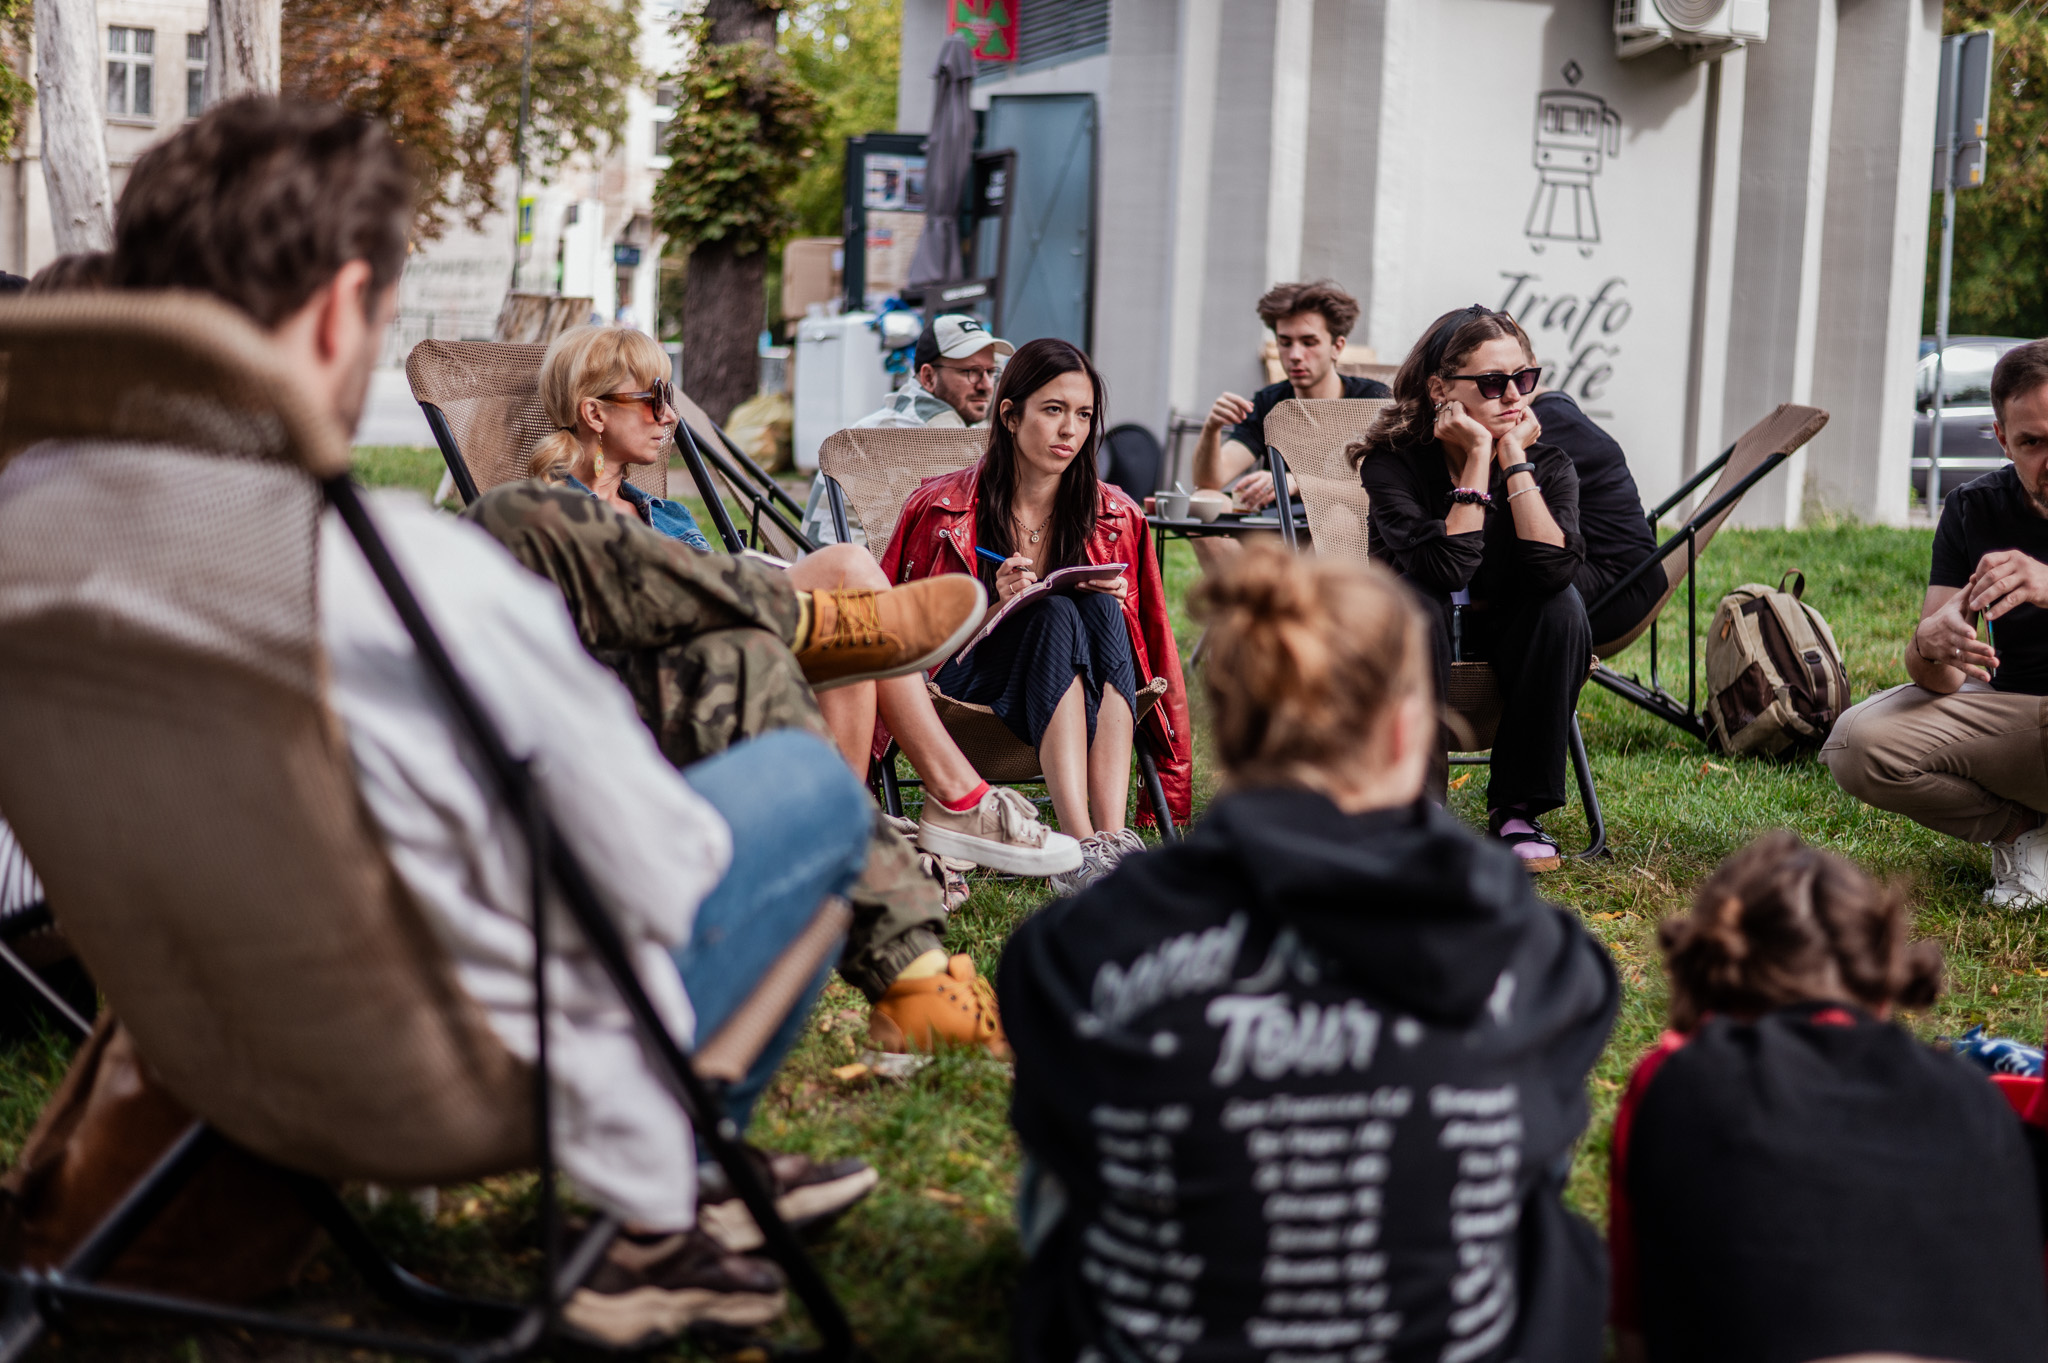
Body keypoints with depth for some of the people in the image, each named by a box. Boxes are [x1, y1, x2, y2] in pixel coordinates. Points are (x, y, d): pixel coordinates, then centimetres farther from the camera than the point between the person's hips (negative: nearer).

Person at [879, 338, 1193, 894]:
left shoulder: (1114, 519, 6)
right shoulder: (942, 510, -1)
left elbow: (1144, 640, 13)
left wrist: (1114, 605, -11)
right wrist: (994, 608, -18)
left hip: (1086, 703, 3)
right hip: (961, 692, -2)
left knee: (1101, 607, -28)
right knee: (1055, 613, -31)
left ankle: (1113, 833, -43)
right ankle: (1082, 846, -49)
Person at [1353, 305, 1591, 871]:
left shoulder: (1548, 464, -9)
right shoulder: (1393, 462, -17)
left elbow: (1554, 569, -29)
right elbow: (1442, 570, -34)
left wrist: (1514, 460, -26)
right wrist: (1479, 458, -30)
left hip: (1507, 654, 3)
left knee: (1564, 604, -28)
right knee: (1416, 602, -35)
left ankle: (1518, 808, -17)